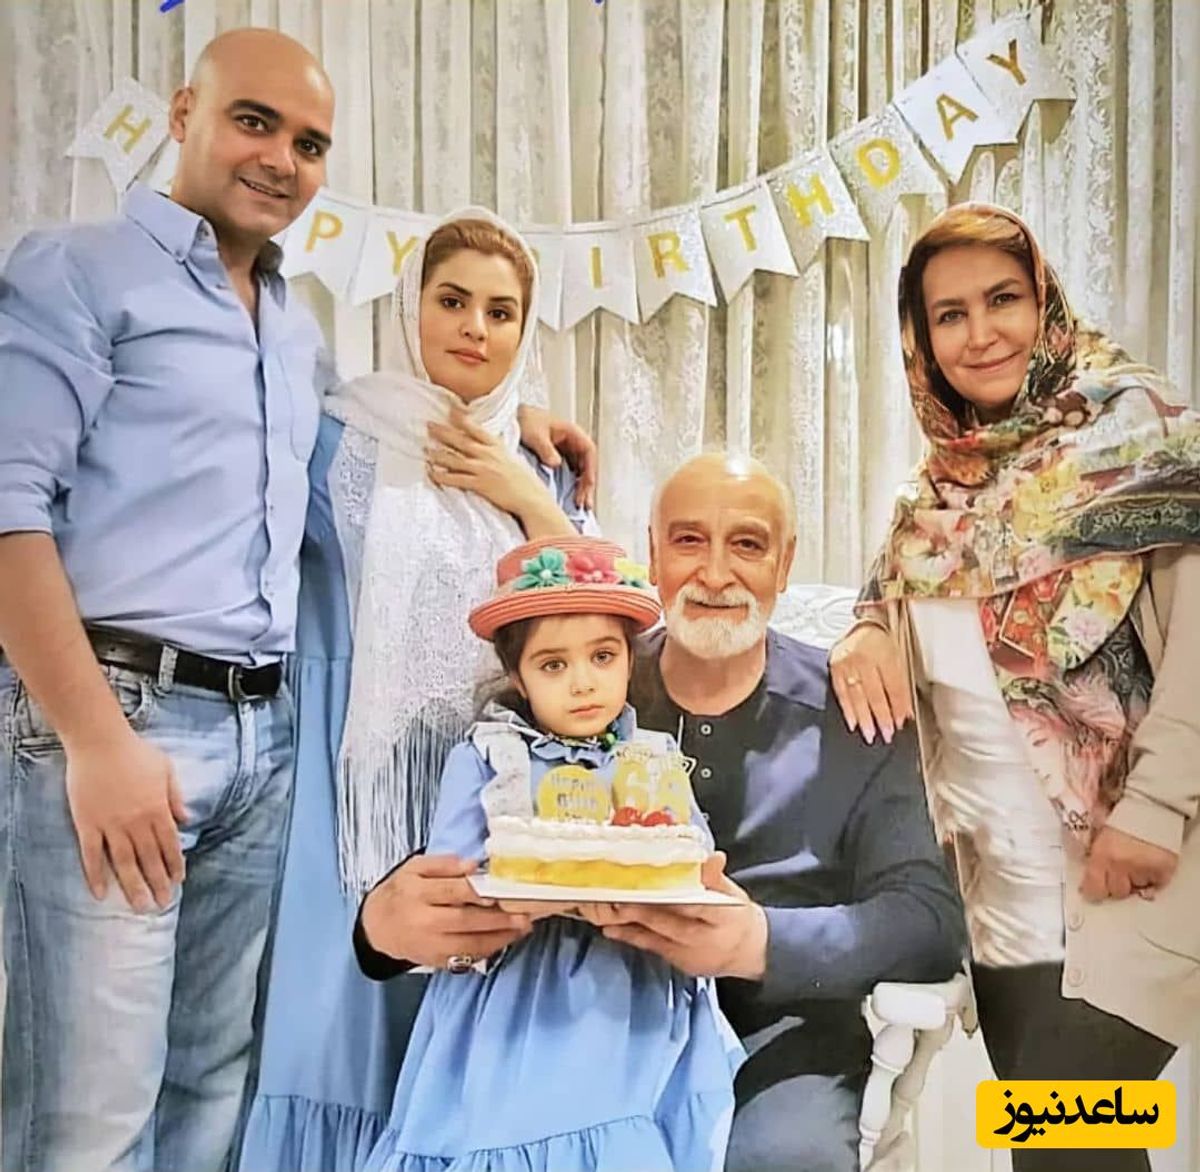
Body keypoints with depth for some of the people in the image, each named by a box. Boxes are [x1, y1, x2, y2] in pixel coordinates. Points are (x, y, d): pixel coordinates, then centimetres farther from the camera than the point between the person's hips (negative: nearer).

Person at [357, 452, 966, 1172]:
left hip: (778, 1036, -1)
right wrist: (385, 919, -28)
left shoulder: (849, 714, -4)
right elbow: (453, 866, -2)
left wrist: (761, 942, -33)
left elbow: (933, 922, -12)